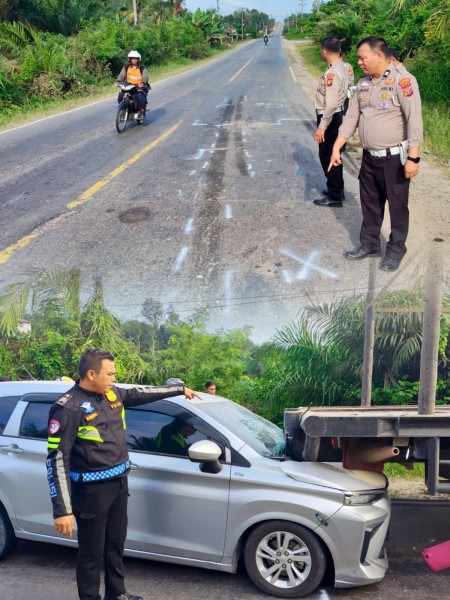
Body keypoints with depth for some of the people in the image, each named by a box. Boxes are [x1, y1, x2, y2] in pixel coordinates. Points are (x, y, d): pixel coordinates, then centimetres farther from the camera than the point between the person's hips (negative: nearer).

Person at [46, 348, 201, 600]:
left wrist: (180, 389, 27)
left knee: (116, 544, 23)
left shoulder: (112, 394, 2)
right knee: (92, 552, 6)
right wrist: (62, 510, -25)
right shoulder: (69, 408, -21)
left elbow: (141, 393, 21)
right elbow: (57, 459, -21)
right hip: (92, 491, -8)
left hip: (119, 483, 8)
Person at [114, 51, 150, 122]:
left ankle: (142, 113, -19)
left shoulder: (142, 68, -1)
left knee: (141, 97, -32)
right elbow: (122, 75, -2)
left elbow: (145, 77, -14)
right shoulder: (126, 68, 8)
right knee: (120, 96, -16)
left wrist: (142, 83, -37)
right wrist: (118, 81, -24)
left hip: (139, 86, -3)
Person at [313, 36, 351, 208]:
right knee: (334, 155, 20)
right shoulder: (343, 67, 6)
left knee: (327, 156, 0)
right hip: (337, 115, 10)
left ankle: (334, 197, 7)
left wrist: (321, 127, -23)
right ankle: (337, 189, 32)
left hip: (330, 117, -10)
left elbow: (331, 104, -26)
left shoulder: (332, 72, -23)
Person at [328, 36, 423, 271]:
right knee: (370, 203, 17)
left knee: (397, 206, 6)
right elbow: (351, 117, 12)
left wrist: (413, 157, -22)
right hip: (369, 157, 7)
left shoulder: (401, 80, -16)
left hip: (394, 157, -7)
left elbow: (414, 120, -19)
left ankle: (396, 249, 19)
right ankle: (369, 244, 31)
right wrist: (336, 148, 9)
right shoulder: (363, 83, 7)